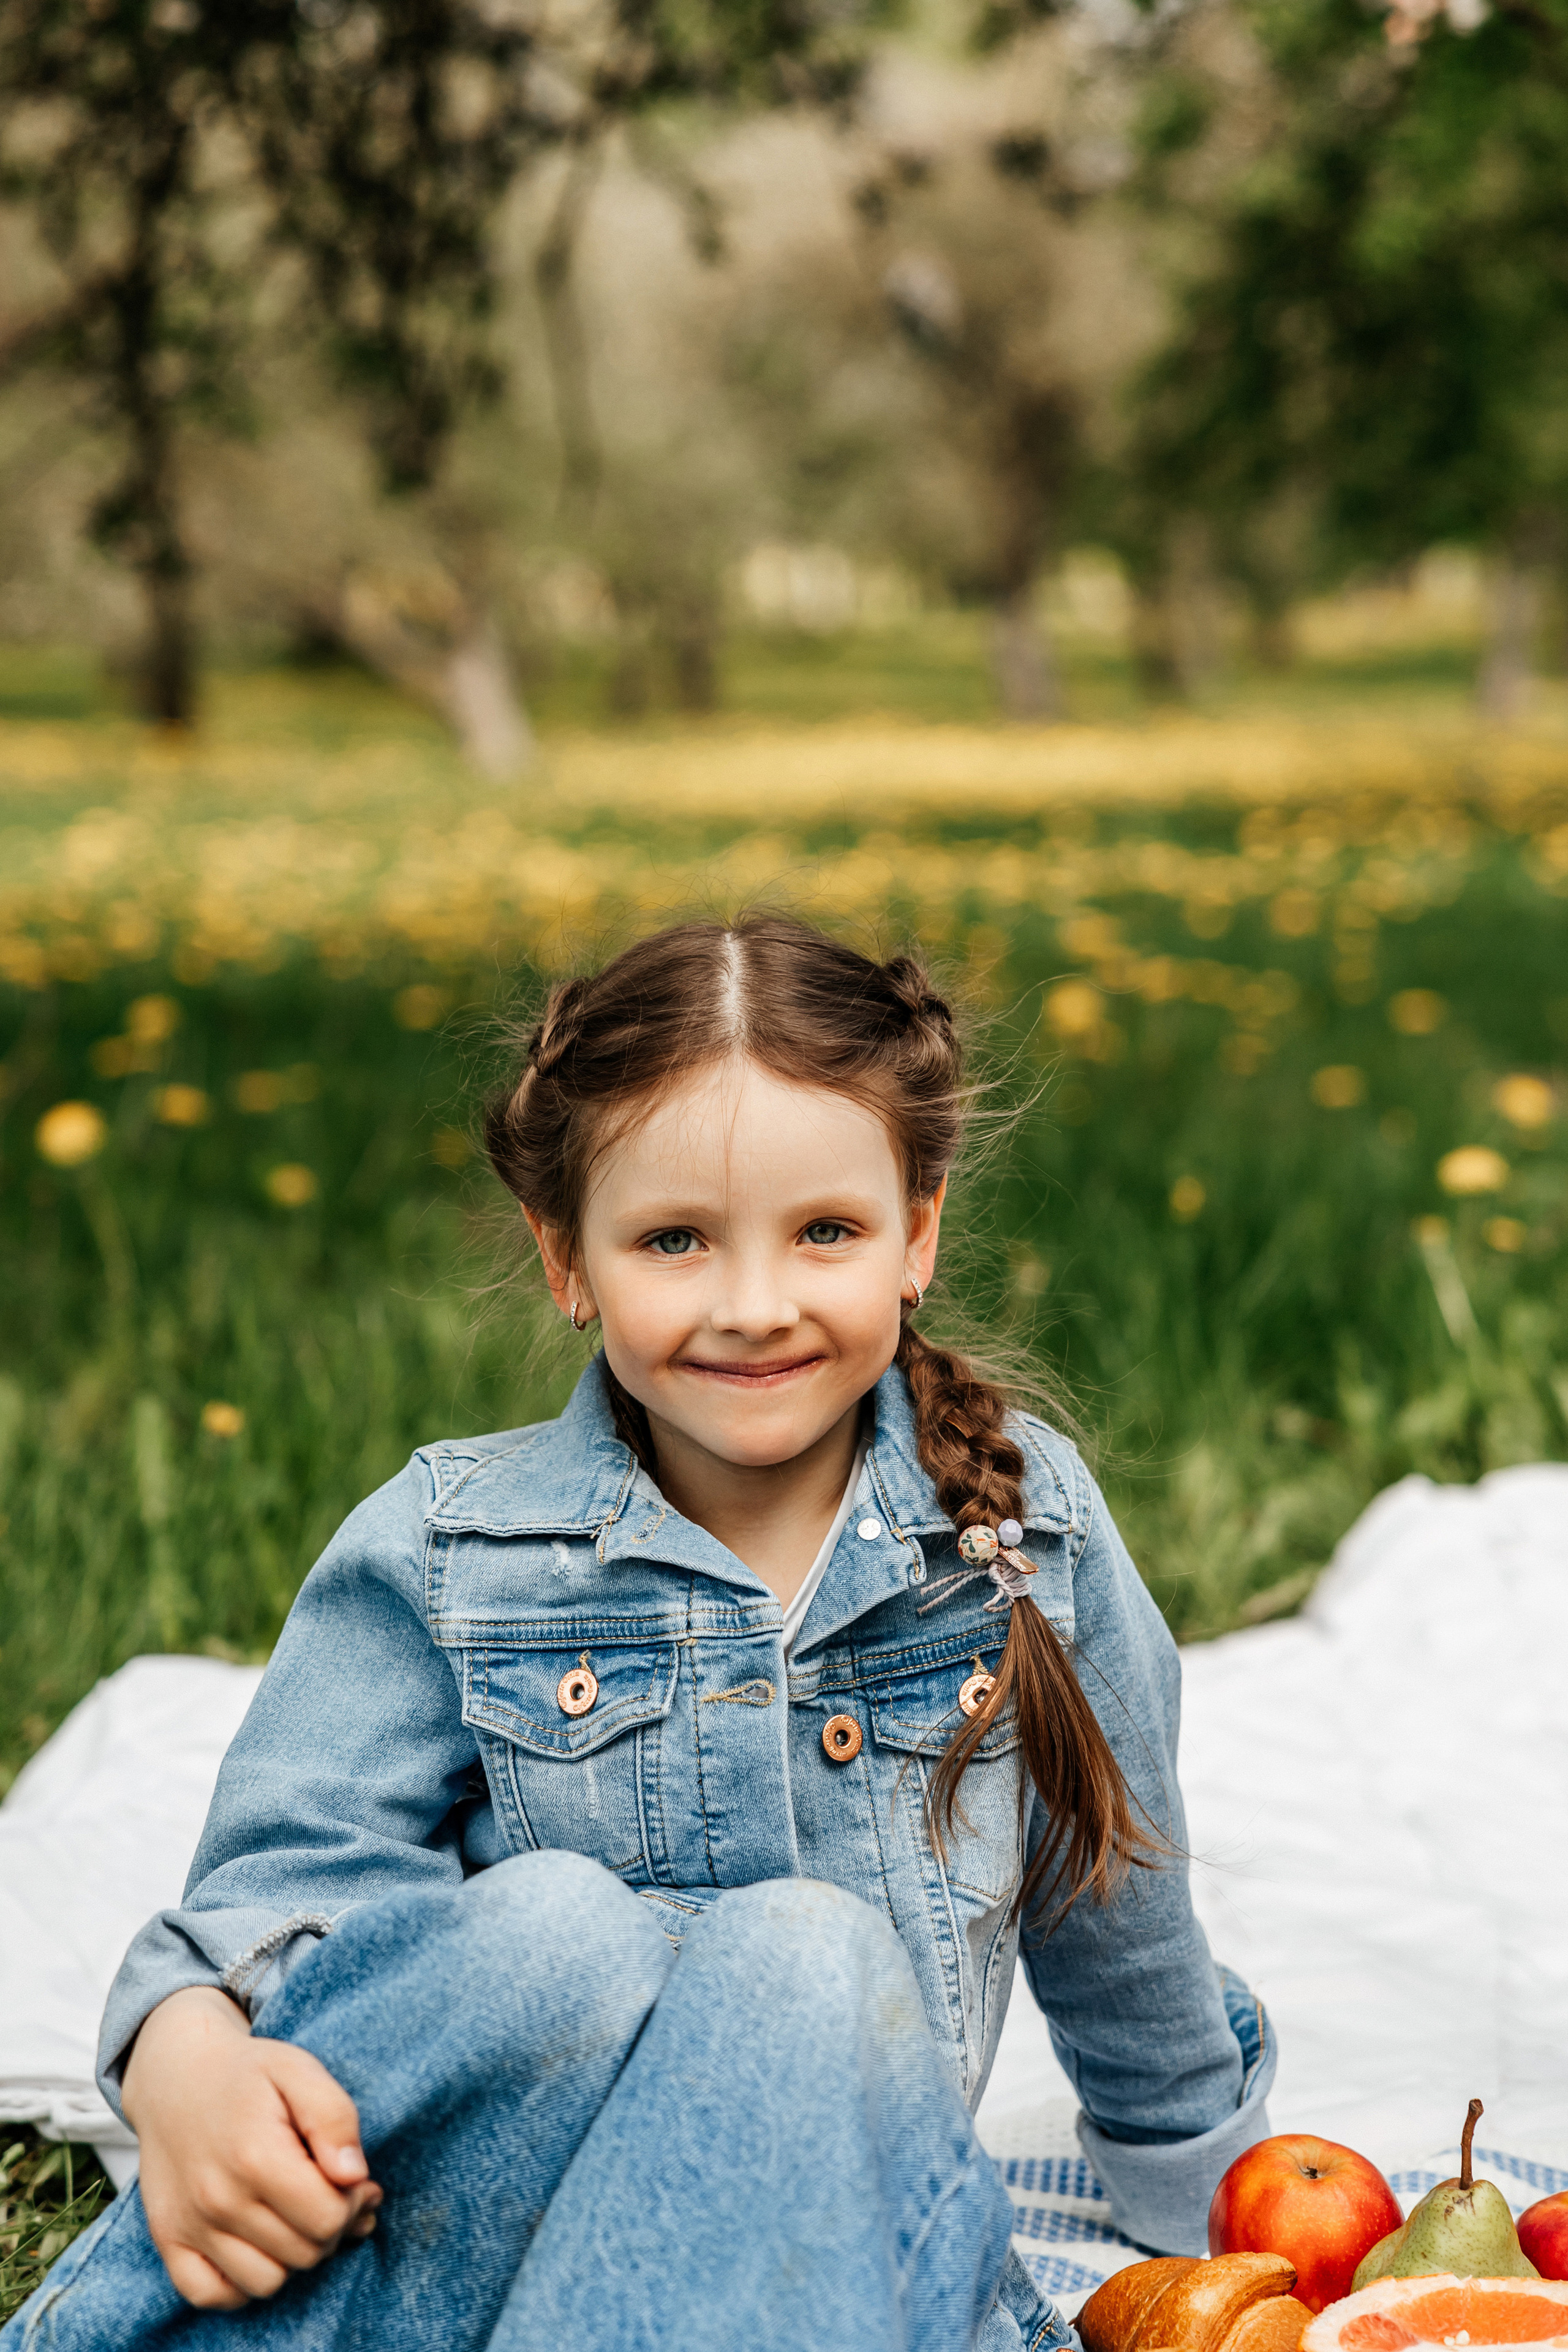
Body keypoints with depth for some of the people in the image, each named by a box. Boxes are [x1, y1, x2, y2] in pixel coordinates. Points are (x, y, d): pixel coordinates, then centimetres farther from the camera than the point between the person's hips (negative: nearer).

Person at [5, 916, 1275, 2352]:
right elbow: (289, 1872, -10)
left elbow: (1116, 1902, 16)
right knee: (553, 1927, -34)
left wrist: (1194, 2208, 29)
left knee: (814, 1957, -32)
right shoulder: (437, 1561, -2)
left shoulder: (1024, 1522, 2)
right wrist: (185, 2046, -34)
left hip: (846, 2201, 2)